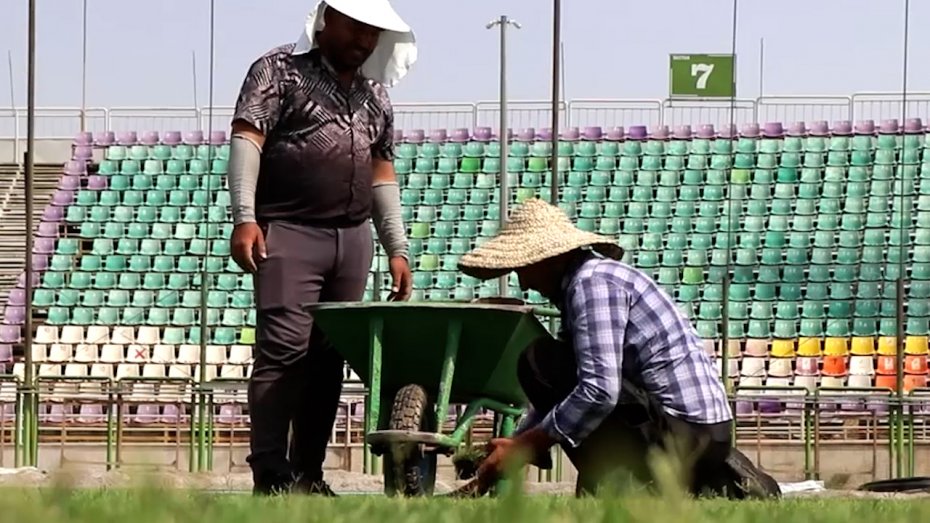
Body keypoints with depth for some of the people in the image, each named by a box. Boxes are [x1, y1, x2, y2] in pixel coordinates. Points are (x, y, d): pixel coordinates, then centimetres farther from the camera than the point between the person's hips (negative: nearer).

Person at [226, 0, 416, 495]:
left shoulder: (374, 93, 20)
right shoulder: (281, 69, 1)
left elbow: (382, 174, 24)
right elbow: (247, 137, -9)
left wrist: (396, 248, 17)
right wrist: (244, 217, -21)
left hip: (353, 238, 6)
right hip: (289, 233, -6)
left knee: (329, 359, 3)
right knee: (283, 351, -13)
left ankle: (308, 473, 7)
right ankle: (272, 476, -16)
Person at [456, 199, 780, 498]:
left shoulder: (592, 281, -12)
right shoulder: (586, 281, 19)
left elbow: (598, 391, -22)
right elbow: (557, 393, 23)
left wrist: (521, 447, -15)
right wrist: (504, 458, 18)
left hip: (680, 430, -10)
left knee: (538, 362, -8)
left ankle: (608, 484, -11)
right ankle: (728, 487, 13)